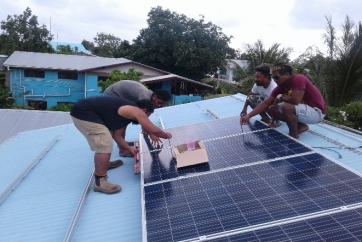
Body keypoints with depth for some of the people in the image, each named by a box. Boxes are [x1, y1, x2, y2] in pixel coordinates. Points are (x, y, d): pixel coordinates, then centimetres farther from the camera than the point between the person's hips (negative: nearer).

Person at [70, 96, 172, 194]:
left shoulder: (126, 113, 18)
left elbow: (117, 135, 21)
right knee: (104, 145, -13)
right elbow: (154, 130, -9)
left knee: (105, 140, 27)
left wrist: (129, 148, 16)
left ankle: (104, 164, 44)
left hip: (83, 109, 11)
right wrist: (166, 135, 9)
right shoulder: (137, 111, -10)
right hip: (83, 113, -11)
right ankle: (100, 183, -5)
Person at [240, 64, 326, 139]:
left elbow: (295, 100, -34)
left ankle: (294, 135, -11)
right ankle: (301, 126, 9)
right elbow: (265, 103, -3)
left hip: (317, 112, -9)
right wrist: (248, 116, -13)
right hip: (303, 109, 9)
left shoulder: (298, 79, -22)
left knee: (285, 107, -33)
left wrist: (281, 97, -13)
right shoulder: (281, 87, 0)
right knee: (271, 109, 3)